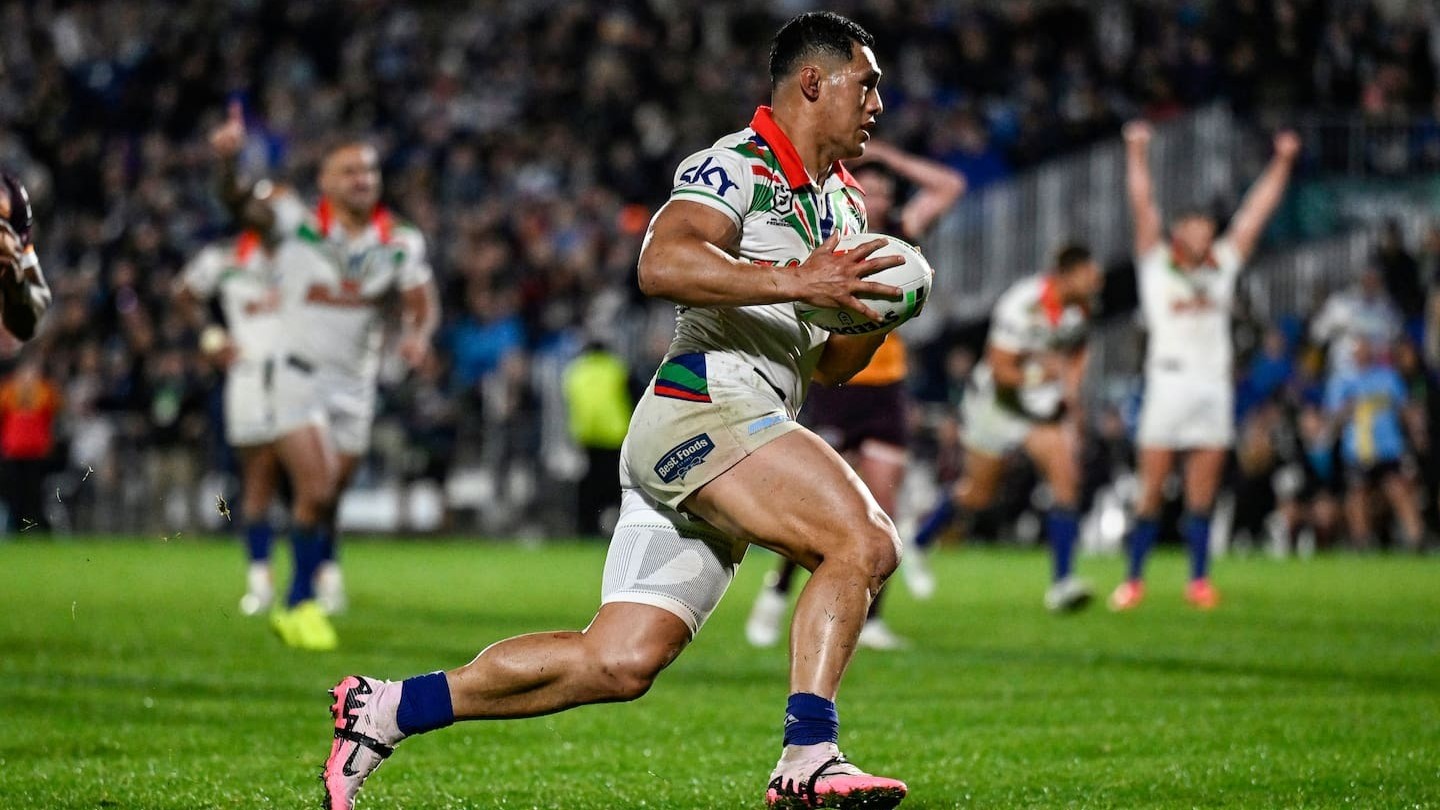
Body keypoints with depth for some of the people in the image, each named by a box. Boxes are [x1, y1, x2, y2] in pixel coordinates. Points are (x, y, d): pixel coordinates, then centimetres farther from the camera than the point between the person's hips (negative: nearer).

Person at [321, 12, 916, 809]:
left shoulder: (843, 208, 24)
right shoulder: (736, 165, -5)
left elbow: (822, 365, 28)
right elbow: (663, 263, -22)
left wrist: (873, 315, 7)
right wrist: (795, 282, -26)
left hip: (748, 431, 9)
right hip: (701, 408, -9)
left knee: (618, 662, 1)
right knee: (863, 542, -24)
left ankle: (384, 709, 9)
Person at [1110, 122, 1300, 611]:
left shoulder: (1223, 266, 19)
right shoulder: (1156, 263, 10)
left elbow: (1256, 213, 19)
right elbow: (1142, 204, 2)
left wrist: (1282, 163, 18)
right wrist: (1137, 153, -5)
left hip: (1216, 383, 3)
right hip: (1169, 381, -3)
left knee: (1203, 494, 3)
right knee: (1151, 491, -4)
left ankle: (1198, 580, 7)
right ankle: (1134, 580, 1)